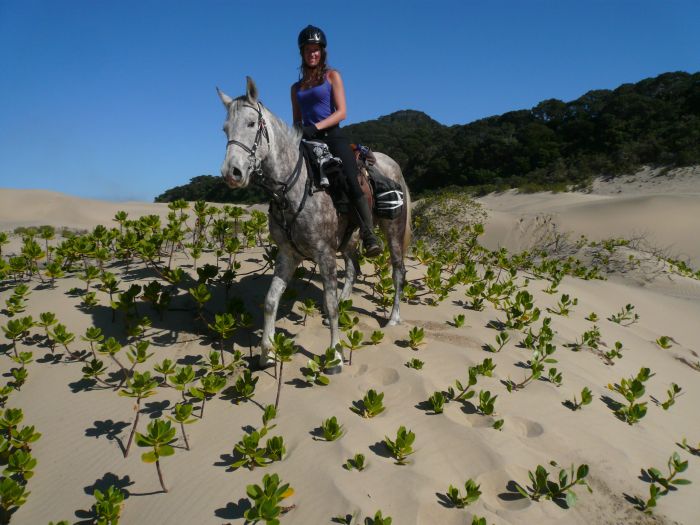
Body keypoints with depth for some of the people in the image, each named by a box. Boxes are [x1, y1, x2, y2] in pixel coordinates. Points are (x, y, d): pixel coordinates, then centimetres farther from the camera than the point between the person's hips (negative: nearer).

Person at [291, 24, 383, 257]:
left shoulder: (332, 76, 9)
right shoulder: (296, 87, 21)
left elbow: (341, 112, -2)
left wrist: (315, 127, -15)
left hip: (332, 136, -4)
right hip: (308, 142, 5)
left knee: (351, 183, -25)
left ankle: (369, 236, -23)